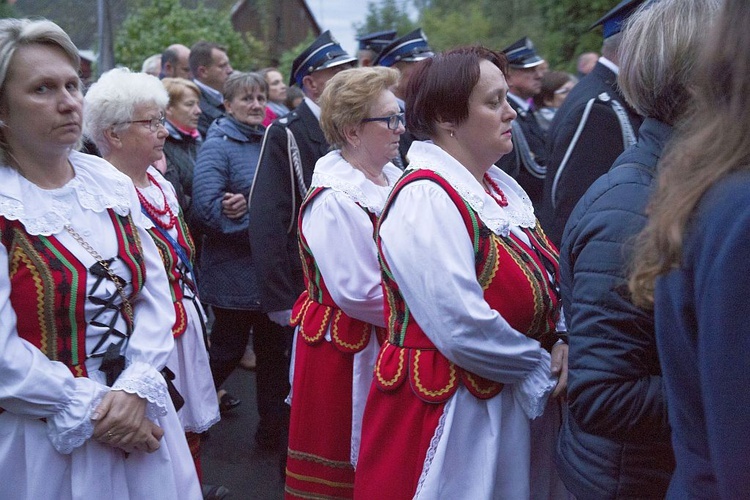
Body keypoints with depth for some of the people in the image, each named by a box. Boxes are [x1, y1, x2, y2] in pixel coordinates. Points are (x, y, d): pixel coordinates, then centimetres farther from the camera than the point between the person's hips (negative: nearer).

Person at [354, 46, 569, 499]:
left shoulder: (504, 186, 7)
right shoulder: (425, 198, -20)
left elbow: (544, 283, 11)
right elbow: (463, 329, -27)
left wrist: (561, 339, -8)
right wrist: (541, 365, -14)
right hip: (451, 418, -8)